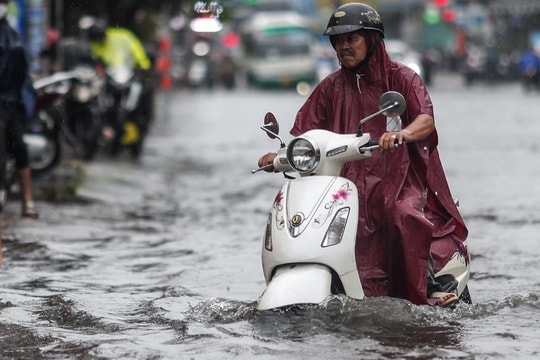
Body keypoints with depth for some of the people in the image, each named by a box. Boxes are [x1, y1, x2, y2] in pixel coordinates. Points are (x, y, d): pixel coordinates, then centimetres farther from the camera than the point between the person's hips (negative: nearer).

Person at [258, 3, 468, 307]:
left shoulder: (401, 77, 5)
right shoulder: (331, 87, 17)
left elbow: (426, 120, -11)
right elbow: (304, 133, 13)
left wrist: (402, 134, -34)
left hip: (401, 177, -3)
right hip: (351, 183, 3)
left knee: (404, 214, -34)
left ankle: (433, 284, -25)